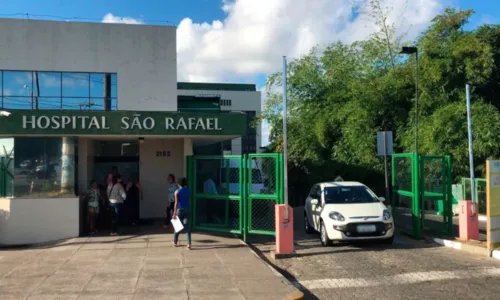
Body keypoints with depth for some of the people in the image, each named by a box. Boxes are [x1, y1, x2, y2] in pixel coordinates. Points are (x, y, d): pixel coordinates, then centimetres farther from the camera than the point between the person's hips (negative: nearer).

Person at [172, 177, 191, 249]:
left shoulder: (177, 192, -9)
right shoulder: (188, 191, 4)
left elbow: (176, 203, -16)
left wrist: (174, 213, -17)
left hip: (179, 210, -2)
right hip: (187, 210, 3)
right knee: (187, 227, 0)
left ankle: (175, 242, 30)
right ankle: (188, 244, -10)